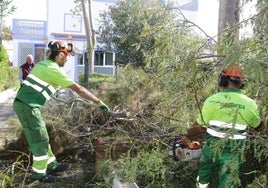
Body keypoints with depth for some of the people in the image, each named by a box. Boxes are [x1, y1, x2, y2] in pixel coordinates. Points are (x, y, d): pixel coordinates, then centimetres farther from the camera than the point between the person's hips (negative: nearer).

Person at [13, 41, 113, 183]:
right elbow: (78, 89, -16)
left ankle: (51, 165, 29)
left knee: (41, 137, 17)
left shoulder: (42, 64, 12)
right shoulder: (54, 70, -14)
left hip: (22, 102, 9)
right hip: (28, 106, -9)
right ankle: (39, 174, 17)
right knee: (39, 140, 2)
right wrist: (99, 102, -14)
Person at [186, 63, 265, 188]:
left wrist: (187, 137, 12)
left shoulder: (212, 100, -13)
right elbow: (260, 127, 10)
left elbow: (199, 127, -6)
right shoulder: (250, 104, -9)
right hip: (233, 154, 0)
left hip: (211, 149, 0)